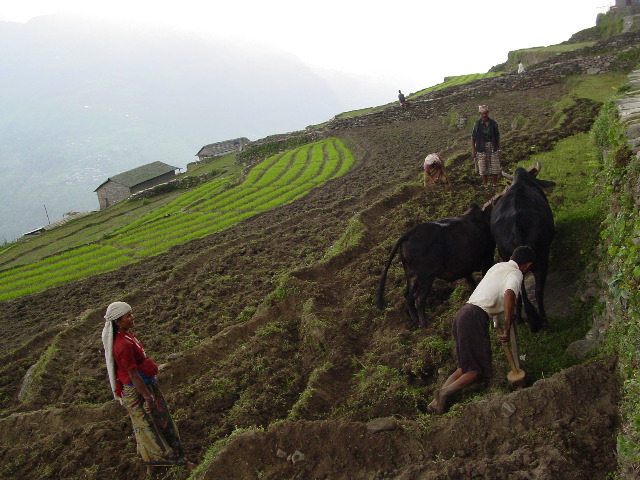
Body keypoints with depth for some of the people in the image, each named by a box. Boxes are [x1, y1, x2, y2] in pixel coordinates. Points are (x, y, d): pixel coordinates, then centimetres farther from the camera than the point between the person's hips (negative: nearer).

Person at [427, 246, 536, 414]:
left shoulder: (498, 266, 23)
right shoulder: (516, 274, -2)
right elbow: (509, 295, -24)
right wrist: (507, 329, -21)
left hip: (462, 313, 8)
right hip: (475, 318, -8)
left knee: (466, 366, 11)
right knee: (480, 370, -2)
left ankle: (437, 401, 1)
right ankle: (444, 393, -18)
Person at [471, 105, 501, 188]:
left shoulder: (493, 123, 1)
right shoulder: (477, 123, -3)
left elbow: (497, 137, 7)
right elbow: (473, 137, 0)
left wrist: (498, 149, 5)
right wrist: (473, 150, -3)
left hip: (493, 147, 1)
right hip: (482, 148, -1)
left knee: (495, 166, 1)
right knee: (483, 167, 3)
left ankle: (495, 184, 14)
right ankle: (485, 184, 15)